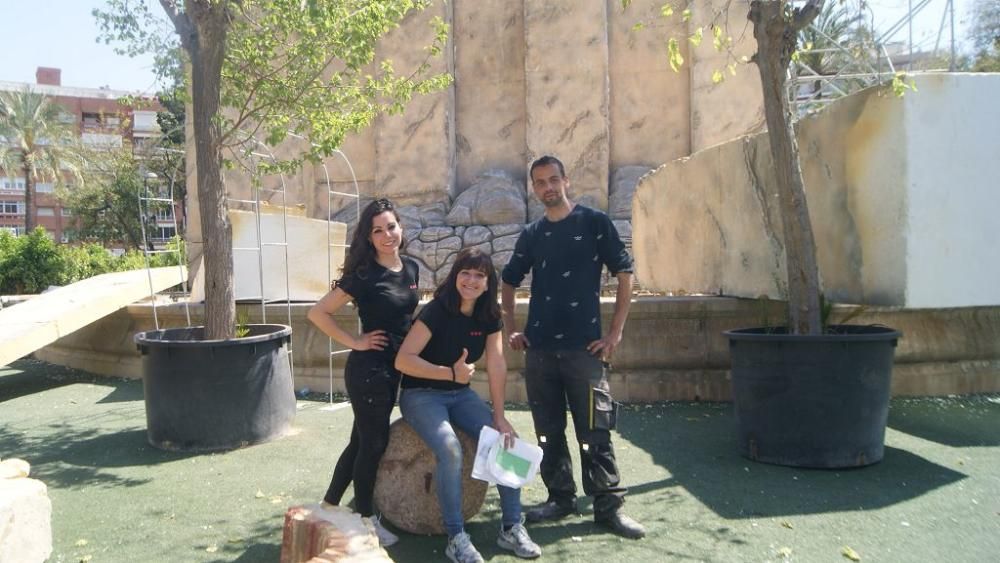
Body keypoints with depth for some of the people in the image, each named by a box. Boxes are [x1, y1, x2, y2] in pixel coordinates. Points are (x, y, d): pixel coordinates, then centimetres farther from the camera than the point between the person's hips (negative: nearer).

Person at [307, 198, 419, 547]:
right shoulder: (363, 274, -15)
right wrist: (355, 342, -15)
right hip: (368, 369, -7)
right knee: (373, 443, 2)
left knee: (362, 440, 16)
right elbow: (318, 313, -15)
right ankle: (366, 520, 18)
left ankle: (328, 507, 31)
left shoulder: (411, 269, 5)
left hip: (391, 369, 7)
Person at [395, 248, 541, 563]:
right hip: (420, 395, -6)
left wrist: (499, 417, -11)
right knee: (450, 450, -30)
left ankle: (512, 528, 2)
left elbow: (496, 365, -5)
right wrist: (450, 372, -34)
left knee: (506, 441, -10)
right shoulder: (436, 311, -20)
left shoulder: (489, 316, -3)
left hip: (460, 395, 6)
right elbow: (403, 360, -25)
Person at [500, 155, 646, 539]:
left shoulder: (594, 223, -1)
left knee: (594, 431, -1)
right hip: (539, 348, 4)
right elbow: (508, 283, 22)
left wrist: (615, 332, -6)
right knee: (548, 431, 10)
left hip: (584, 346, -4)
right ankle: (561, 497, 24)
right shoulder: (531, 235, 11)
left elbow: (624, 274, -2)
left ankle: (609, 506, 10)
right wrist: (510, 330, 12)